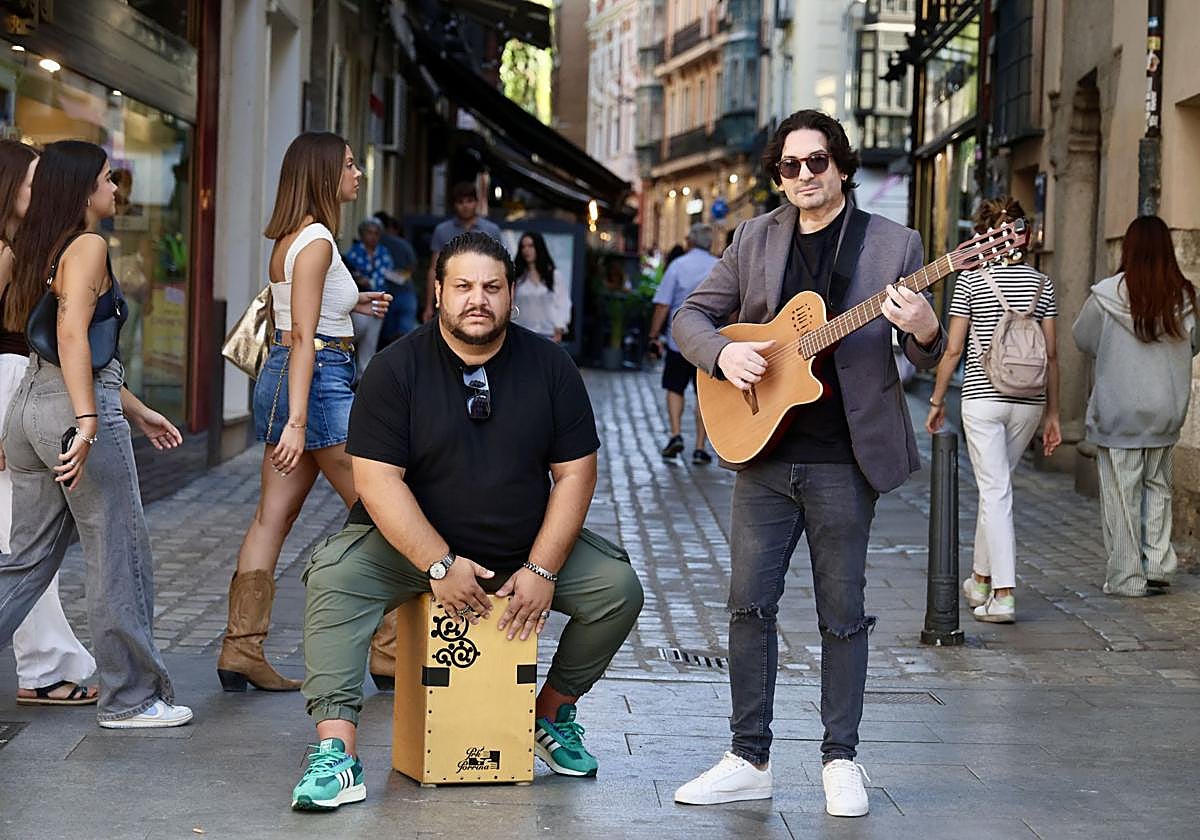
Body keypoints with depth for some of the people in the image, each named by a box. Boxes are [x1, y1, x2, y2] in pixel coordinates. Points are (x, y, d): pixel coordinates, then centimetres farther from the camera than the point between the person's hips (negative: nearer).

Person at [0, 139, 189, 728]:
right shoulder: (88, 247, -9)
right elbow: (73, 336, -22)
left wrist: (136, 411, 26)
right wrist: (87, 423, -26)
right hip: (75, 409, -9)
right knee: (119, 557, 3)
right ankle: (130, 697, 12)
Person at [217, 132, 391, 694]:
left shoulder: (289, 238, 14)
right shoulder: (316, 241, -14)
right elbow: (303, 338, -20)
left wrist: (348, 304, 25)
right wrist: (297, 422, -24)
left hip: (282, 377, 10)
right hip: (319, 379, -10)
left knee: (273, 519, 7)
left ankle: (242, 651, 7)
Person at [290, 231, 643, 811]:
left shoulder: (549, 366, -3)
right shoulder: (397, 368, -11)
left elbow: (574, 473, -3)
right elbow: (377, 480, -16)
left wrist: (541, 570, -14)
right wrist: (440, 566, -24)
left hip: (528, 546, 3)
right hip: (413, 543, -2)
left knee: (618, 587, -15)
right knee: (333, 576, -29)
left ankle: (553, 714, 9)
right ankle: (335, 750, -32)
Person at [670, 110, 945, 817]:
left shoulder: (893, 245, 0)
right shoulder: (755, 240, 7)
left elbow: (928, 358, 1)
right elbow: (691, 317, 10)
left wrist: (925, 332, -23)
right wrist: (724, 353, -12)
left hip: (845, 459, -3)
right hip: (763, 449, 3)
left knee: (842, 611, 5)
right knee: (750, 601, 3)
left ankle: (841, 759, 17)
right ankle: (750, 761, 12)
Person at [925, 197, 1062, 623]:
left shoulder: (971, 279, -4)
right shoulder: (1041, 282, 6)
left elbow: (953, 349, -4)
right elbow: (1050, 354, 6)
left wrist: (937, 401, 7)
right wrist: (1052, 414, 12)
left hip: (982, 398, -4)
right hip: (1029, 400, 4)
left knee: (995, 492, -3)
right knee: (995, 487, 19)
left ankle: (1003, 594, -9)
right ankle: (981, 579, 30)